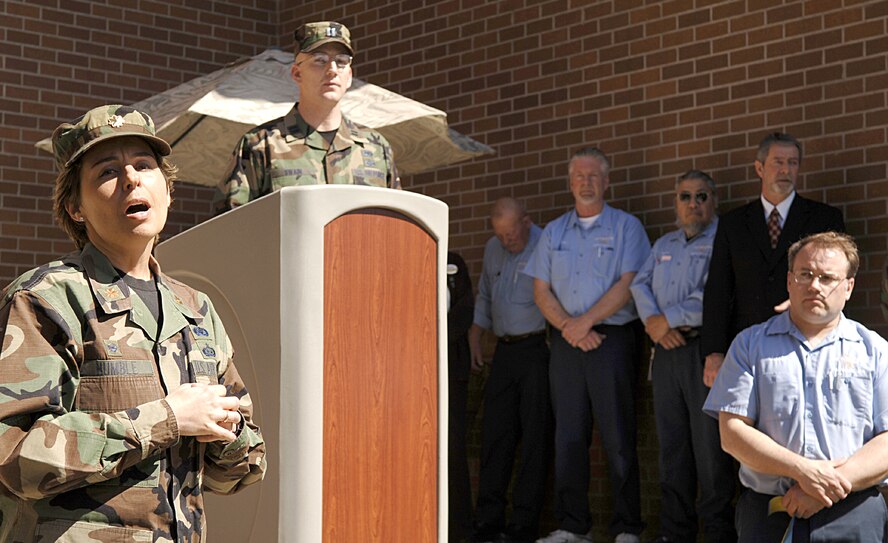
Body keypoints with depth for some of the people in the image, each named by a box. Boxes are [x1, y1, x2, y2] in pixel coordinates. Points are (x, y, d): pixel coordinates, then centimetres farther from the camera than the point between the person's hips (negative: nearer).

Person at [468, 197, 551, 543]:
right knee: (495, 434, 5)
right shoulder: (493, 249, 14)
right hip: (505, 351, 7)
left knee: (534, 437, -3)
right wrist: (474, 341, 18)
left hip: (538, 349, -7)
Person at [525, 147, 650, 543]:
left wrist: (585, 321, -11)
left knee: (618, 437, -5)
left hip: (613, 338, -4)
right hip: (566, 342, 4)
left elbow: (628, 284, -6)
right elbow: (541, 291, 10)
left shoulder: (626, 227, 4)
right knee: (568, 435, 4)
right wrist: (569, 327, -6)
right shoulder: (553, 232, 15)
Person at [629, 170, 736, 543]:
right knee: (671, 443, 8)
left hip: (704, 348, -7)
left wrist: (669, 319, -10)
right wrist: (653, 321, -6)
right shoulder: (663, 245, 21)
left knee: (709, 444, -6)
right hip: (666, 350, 7)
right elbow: (640, 285, 13)